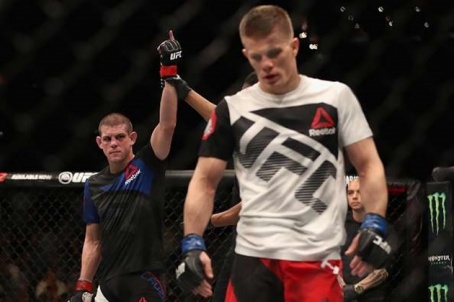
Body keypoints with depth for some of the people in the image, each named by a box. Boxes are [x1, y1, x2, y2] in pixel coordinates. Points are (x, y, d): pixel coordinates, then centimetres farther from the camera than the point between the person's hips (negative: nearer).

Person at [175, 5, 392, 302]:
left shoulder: (336, 96, 4)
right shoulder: (231, 109, 7)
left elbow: (369, 165, 5)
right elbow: (205, 181, 9)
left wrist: (374, 224, -11)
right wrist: (193, 243, -4)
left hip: (318, 256, -1)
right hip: (252, 255, 1)